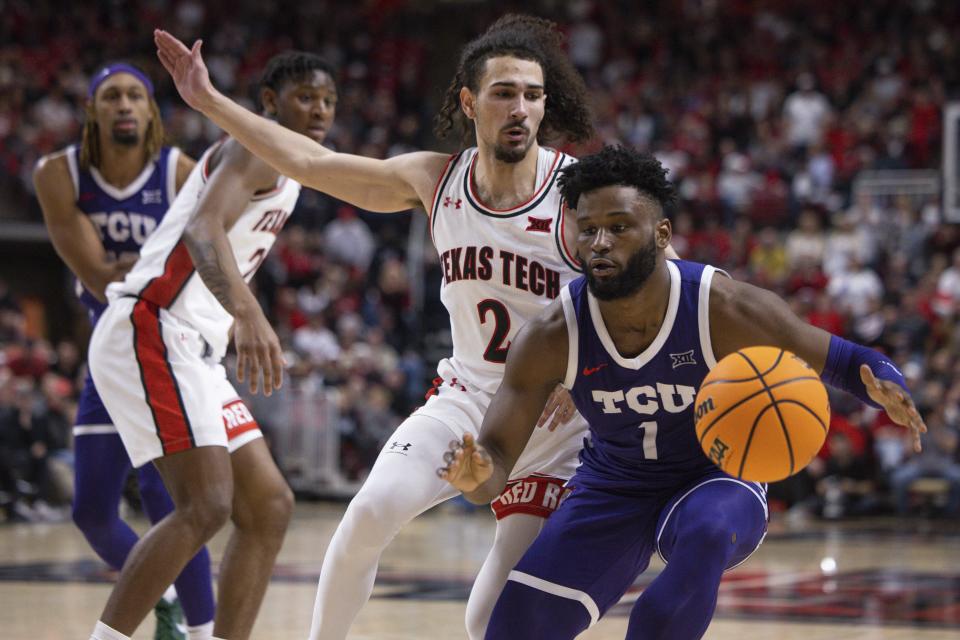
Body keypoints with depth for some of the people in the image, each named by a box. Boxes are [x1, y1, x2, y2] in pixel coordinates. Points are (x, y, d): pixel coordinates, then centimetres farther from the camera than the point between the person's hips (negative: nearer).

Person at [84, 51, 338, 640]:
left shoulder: (283, 174, 23)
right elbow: (202, 229, -28)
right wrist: (247, 312, -43)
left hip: (190, 349, 11)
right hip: (151, 331, -11)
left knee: (269, 507, 7)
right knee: (206, 506, -22)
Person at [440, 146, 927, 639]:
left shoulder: (727, 310, -25)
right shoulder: (550, 338, -21)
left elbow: (843, 361, -13)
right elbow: (495, 456, -19)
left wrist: (887, 391, -37)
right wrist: (475, 475, -45)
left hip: (718, 476, -2)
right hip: (612, 487, 2)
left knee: (704, 534, -39)